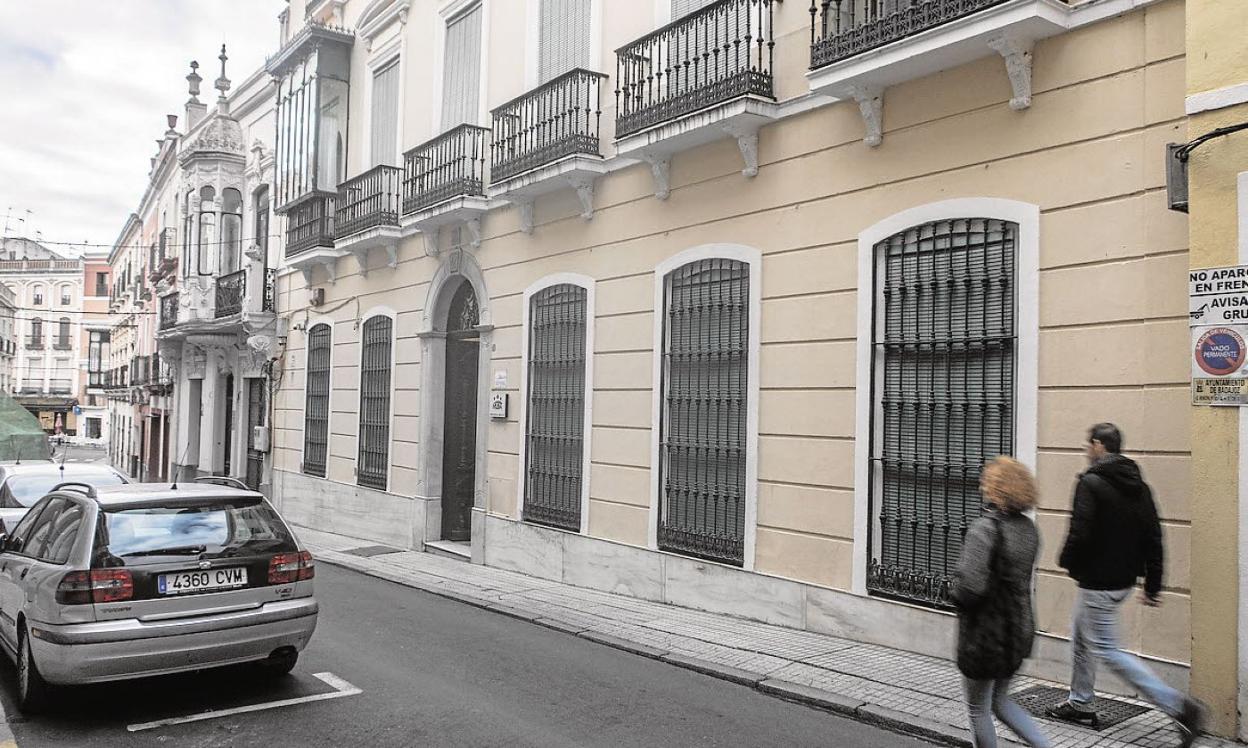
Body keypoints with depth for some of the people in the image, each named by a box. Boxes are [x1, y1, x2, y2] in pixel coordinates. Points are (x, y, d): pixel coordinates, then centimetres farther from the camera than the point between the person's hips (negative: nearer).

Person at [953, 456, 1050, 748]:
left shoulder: (984, 529, -23)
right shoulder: (1028, 528, 3)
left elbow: (970, 586, -30)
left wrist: (957, 595, -9)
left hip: (985, 635, -8)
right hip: (1020, 629, 8)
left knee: (978, 709, 13)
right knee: (999, 700, 26)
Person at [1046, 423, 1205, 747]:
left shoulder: (1090, 483, -18)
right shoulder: (1139, 486, 7)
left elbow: (1080, 532, -24)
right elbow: (1153, 538, 8)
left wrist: (1066, 560, -4)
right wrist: (1153, 586, 13)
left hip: (1097, 581, -9)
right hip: (1124, 580, 9)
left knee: (1105, 650, -2)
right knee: (1081, 636, 22)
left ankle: (1178, 705, -7)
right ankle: (1080, 703, 32)